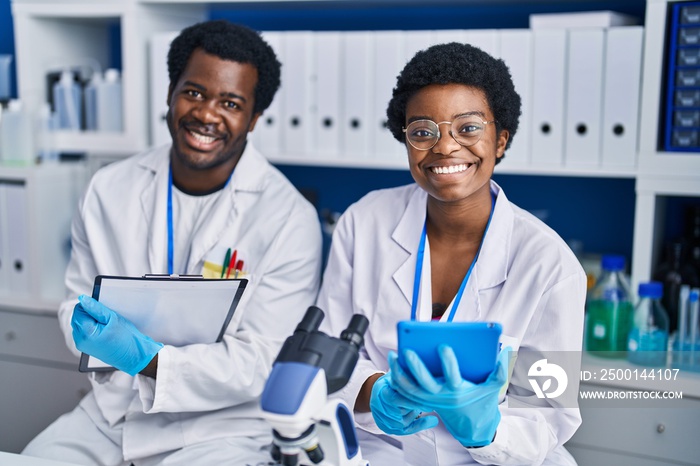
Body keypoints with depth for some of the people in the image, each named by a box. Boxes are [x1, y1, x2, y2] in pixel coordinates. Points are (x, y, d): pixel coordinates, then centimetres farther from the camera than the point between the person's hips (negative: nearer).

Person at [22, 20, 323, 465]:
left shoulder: (290, 218, -13)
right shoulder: (109, 189, 3)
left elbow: (263, 363, -14)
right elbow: (77, 301, 11)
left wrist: (147, 357, -26)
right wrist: (89, 328, -13)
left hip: (222, 427, -3)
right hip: (111, 413, 4)